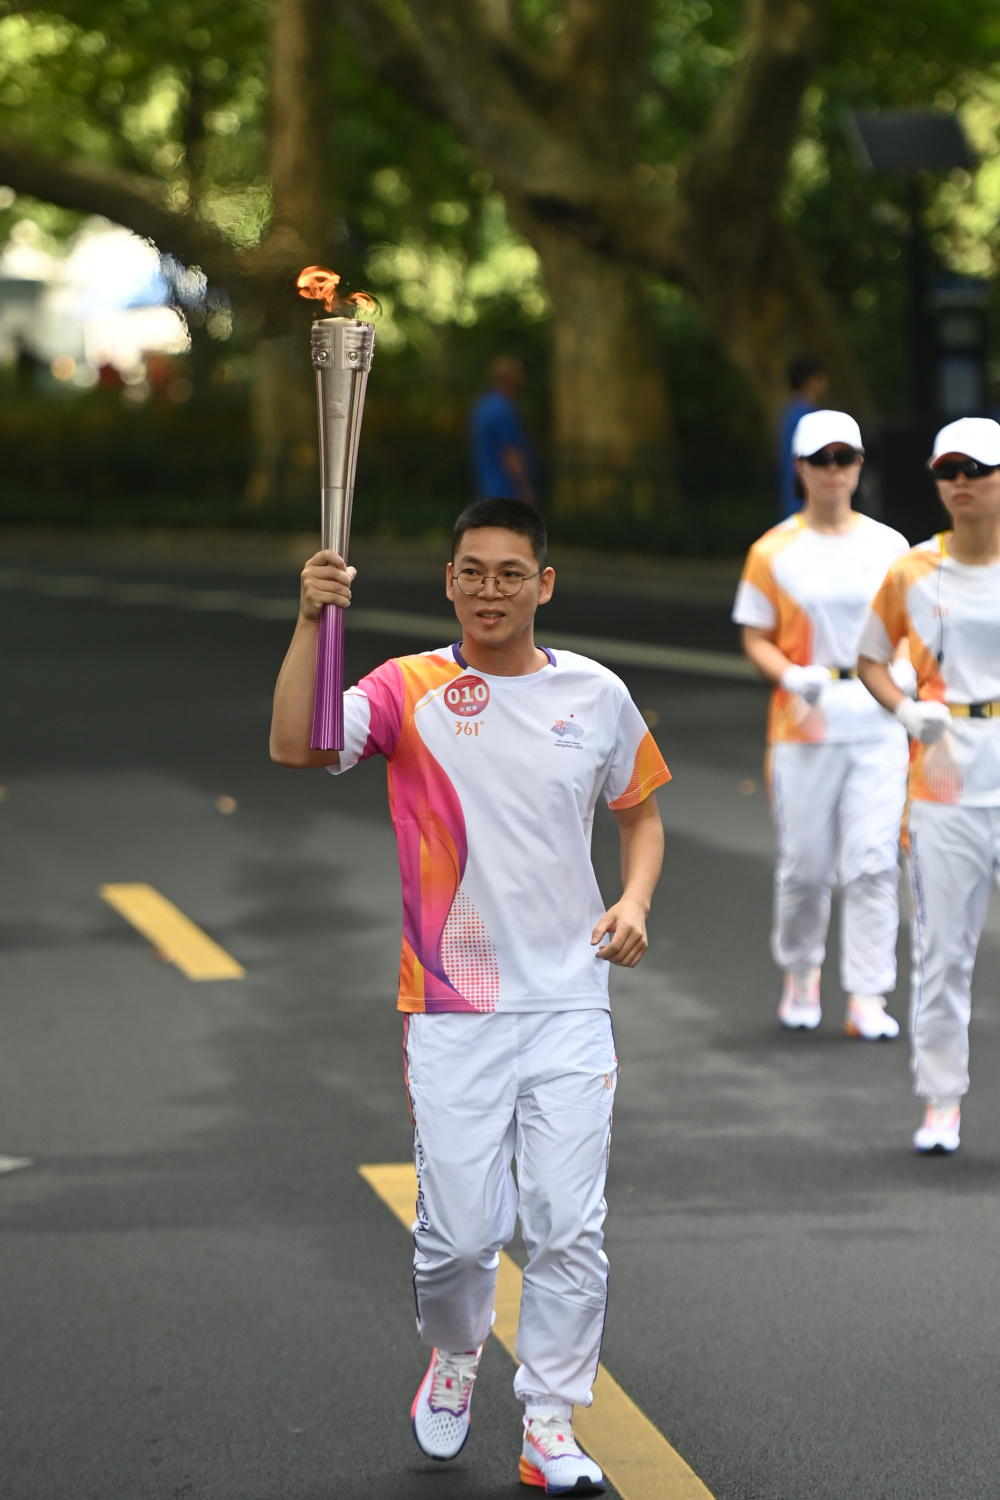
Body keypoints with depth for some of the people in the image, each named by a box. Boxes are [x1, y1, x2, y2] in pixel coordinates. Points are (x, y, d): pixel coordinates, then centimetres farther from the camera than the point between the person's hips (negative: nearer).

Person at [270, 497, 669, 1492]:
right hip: (452, 1008, -2)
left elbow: (640, 813, 17)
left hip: (570, 1003, 2)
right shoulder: (409, 690, -3)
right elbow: (294, 748, -19)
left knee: (569, 1229, -1)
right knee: (460, 1230, 1)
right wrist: (313, 621, -29)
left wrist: (634, 901, -1)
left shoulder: (598, 695, 4)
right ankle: (454, 1352, 33)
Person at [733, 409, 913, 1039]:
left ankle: (867, 999, -3)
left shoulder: (889, 546, 7)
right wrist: (792, 676, -15)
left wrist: (902, 668, -6)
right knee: (805, 864, 3)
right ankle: (801, 972, 29)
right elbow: (756, 636, 3)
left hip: (879, 726, 1)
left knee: (874, 861, -7)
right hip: (805, 726, -1)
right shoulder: (774, 551, 1)